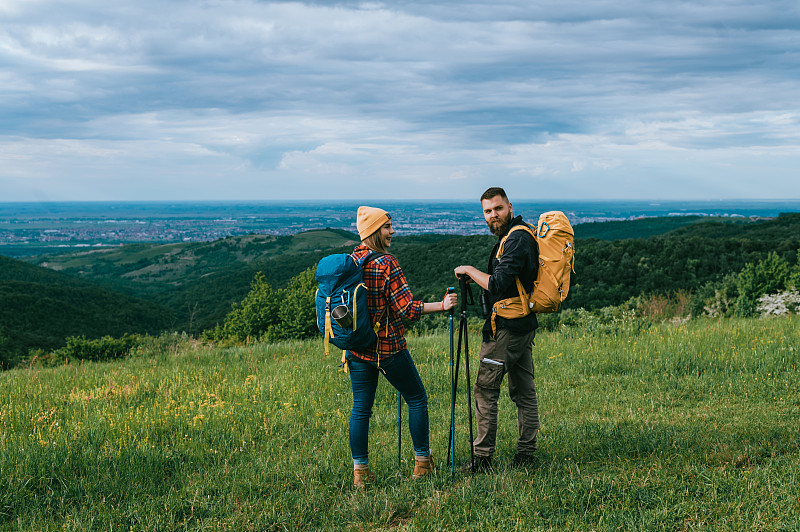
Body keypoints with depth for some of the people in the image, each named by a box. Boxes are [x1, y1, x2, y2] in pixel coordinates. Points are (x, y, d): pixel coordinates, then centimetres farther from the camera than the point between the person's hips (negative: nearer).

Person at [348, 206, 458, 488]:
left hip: (357, 347, 6)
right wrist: (441, 305, -13)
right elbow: (406, 308, -19)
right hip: (389, 348, -6)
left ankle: (360, 470, 12)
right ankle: (422, 462, 18)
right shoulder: (386, 264, -16)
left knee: (360, 408, 10)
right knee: (417, 400, 12)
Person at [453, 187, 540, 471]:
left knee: (485, 389, -4)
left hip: (507, 327, -10)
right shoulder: (521, 235, 15)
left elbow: (497, 285, -24)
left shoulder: (516, 240, -17)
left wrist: (469, 271, -12)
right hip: (524, 324, 10)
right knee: (524, 391, 10)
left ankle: (482, 457, -1)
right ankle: (526, 454, 15)